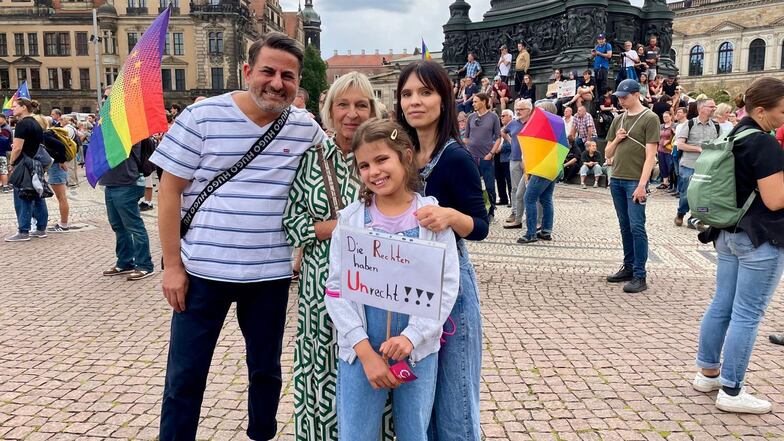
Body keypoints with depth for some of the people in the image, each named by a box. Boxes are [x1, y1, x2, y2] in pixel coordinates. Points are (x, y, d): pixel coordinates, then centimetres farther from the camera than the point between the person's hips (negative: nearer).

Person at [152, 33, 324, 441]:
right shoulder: (202, 116, -7)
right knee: (185, 375, 8)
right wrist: (172, 265, -7)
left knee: (266, 370, 18)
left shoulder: (306, 128, 1)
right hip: (203, 271, -2)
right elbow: (170, 190, -4)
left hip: (271, 274, 3)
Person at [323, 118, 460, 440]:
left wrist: (411, 337, -17)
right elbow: (336, 290, -6)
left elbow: (447, 286, -6)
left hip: (418, 349, 0)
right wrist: (365, 351, -13)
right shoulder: (350, 218, -4)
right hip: (360, 351, 0)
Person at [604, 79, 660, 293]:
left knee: (637, 227, -7)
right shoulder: (618, 120, 16)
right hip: (616, 180, 6)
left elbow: (650, 155, -9)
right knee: (625, 226, 11)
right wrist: (616, 140, -1)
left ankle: (640, 276, -3)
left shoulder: (650, 119, -3)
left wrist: (642, 185, -17)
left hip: (635, 182, -6)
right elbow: (608, 154, 20)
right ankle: (628, 268, 19)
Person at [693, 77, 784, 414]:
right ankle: (731, 391, 6)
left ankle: (708, 373, 26)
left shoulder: (734, 137, 11)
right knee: (747, 315, -2)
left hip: (730, 234, 9)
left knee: (722, 306, 15)